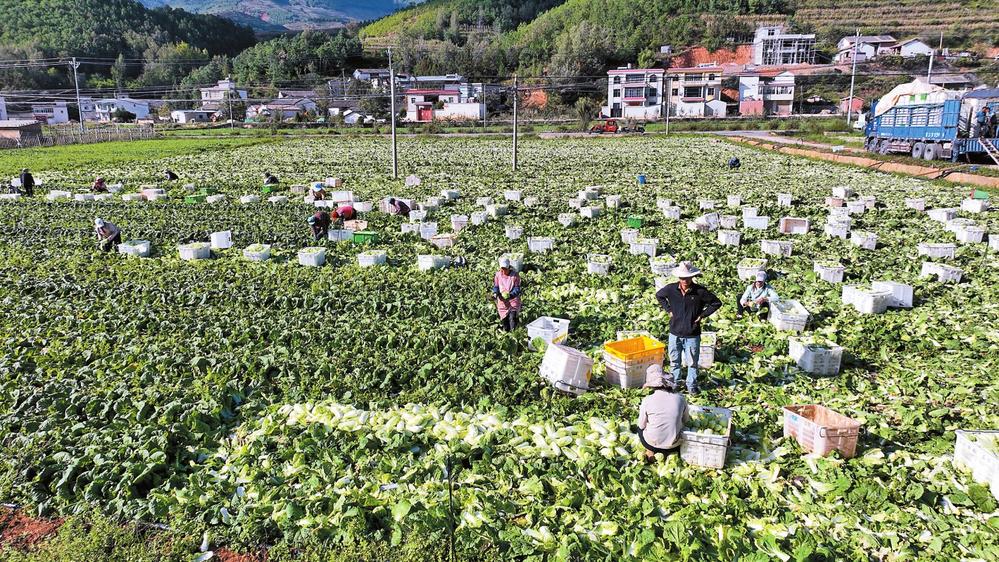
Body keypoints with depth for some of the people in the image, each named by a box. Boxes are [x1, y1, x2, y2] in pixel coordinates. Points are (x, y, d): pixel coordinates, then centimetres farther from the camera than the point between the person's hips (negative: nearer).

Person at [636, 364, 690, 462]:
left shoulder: (647, 400, -18)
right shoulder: (680, 398, -12)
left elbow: (642, 425, -5)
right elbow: (686, 420, 5)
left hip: (652, 444, -2)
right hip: (674, 446, 2)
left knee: (640, 428, 30)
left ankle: (650, 452, 15)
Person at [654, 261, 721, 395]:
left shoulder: (700, 291, -14)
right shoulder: (671, 289, -8)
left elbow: (716, 303, -2)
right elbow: (659, 296, 13)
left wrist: (702, 315, -7)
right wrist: (668, 310, 3)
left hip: (692, 335, -2)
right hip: (675, 333, 2)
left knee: (692, 362, 10)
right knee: (674, 361, 15)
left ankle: (691, 385, 27)